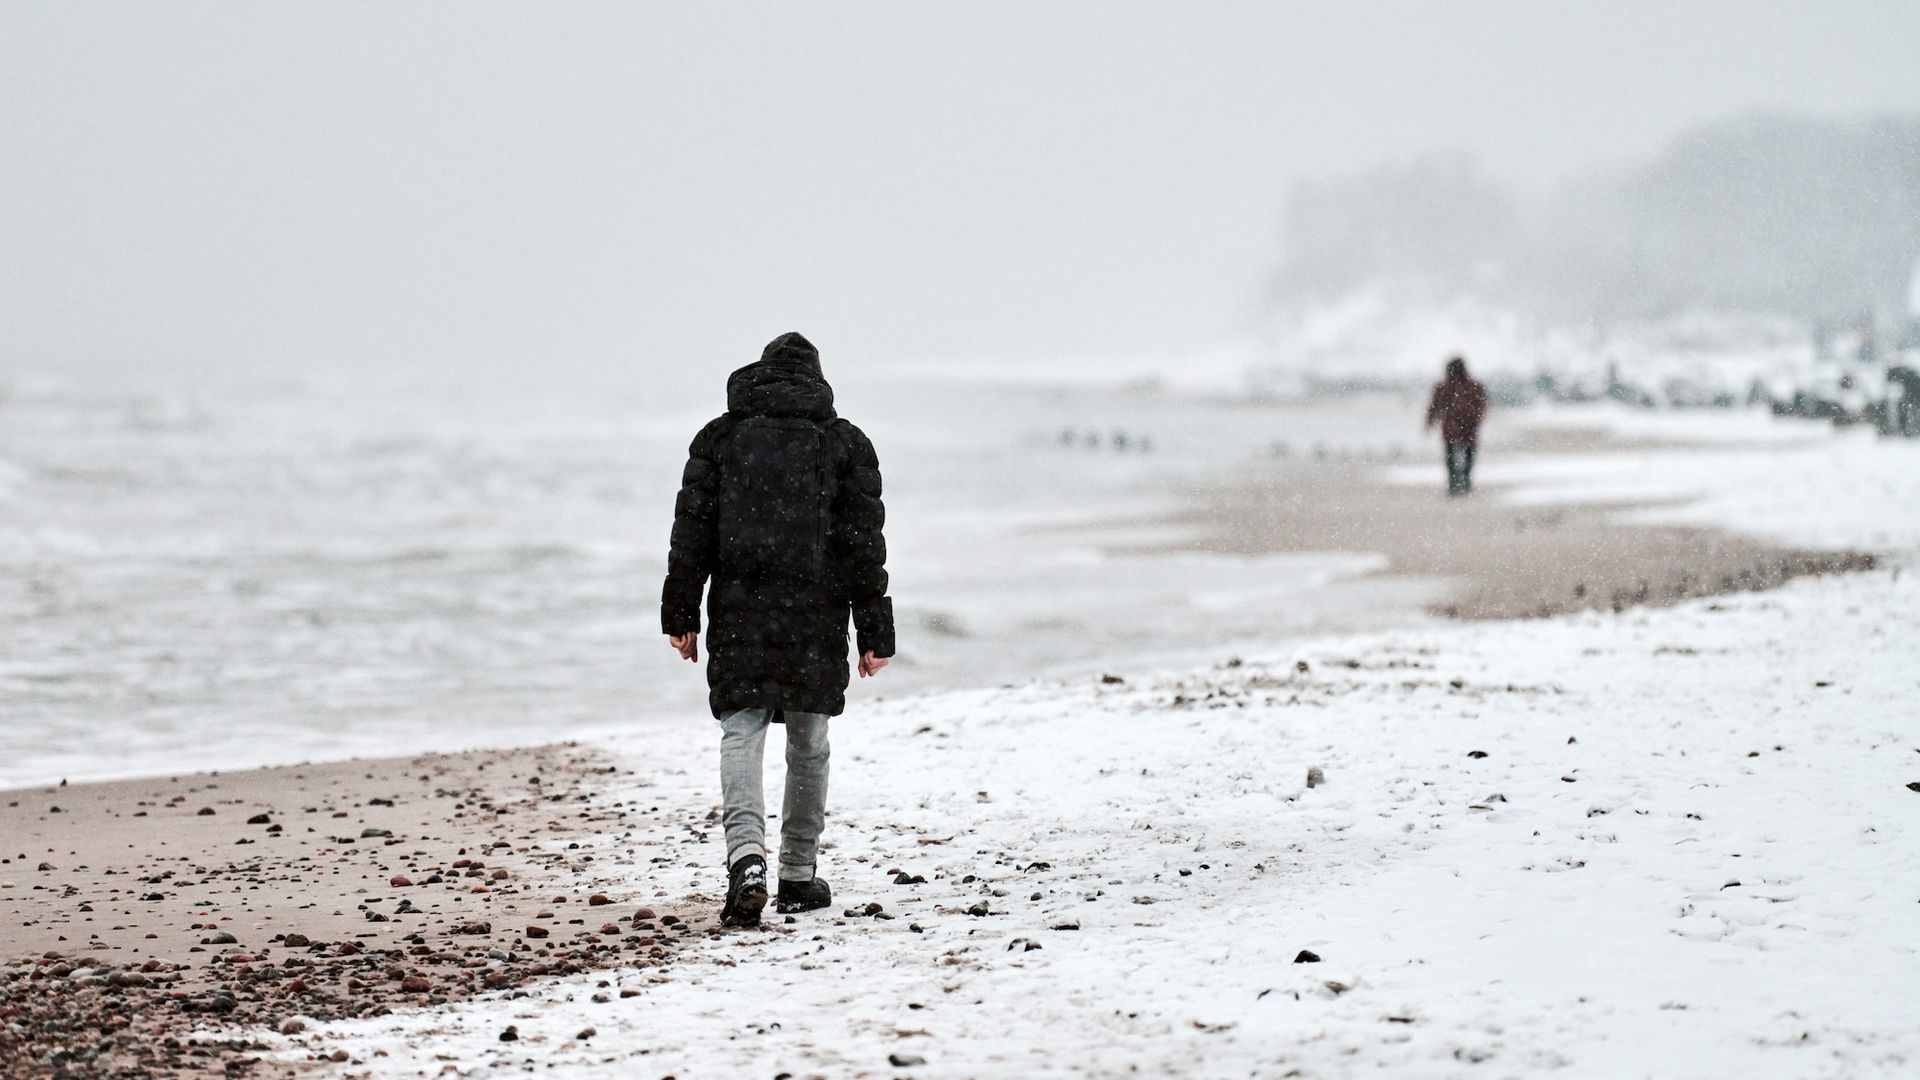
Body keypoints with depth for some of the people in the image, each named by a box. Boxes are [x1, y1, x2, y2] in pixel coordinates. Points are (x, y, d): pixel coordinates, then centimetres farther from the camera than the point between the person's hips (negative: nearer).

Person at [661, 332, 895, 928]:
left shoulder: (719, 437, 7)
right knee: (808, 743, 13)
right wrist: (875, 632, 4)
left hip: (738, 611, 0)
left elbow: (691, 531, 3)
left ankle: (747, 860, -27)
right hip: (817, 616, 0)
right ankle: (799, 875, 19)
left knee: (741, 734, -4)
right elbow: (864, 543, 3)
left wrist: (680, 614, 7)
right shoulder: (845, 443, 6)